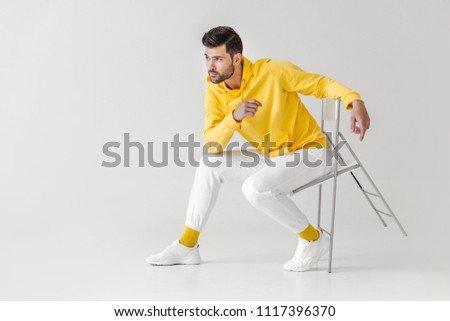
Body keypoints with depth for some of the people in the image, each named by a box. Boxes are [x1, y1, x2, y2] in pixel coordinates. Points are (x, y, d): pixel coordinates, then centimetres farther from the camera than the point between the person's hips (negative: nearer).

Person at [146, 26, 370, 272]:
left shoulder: (273, 72, -20)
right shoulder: (214, 93, -6)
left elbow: (321, 84, -13)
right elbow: (211, 147, -14)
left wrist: (356, 102, -31)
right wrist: (235, 116, -32)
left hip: (309, 153, -7)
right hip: (271, 159, 7)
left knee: (255, 187, -29)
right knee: (210, 165, 0)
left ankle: (313, 239, -9)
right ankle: (187, 245, 9)